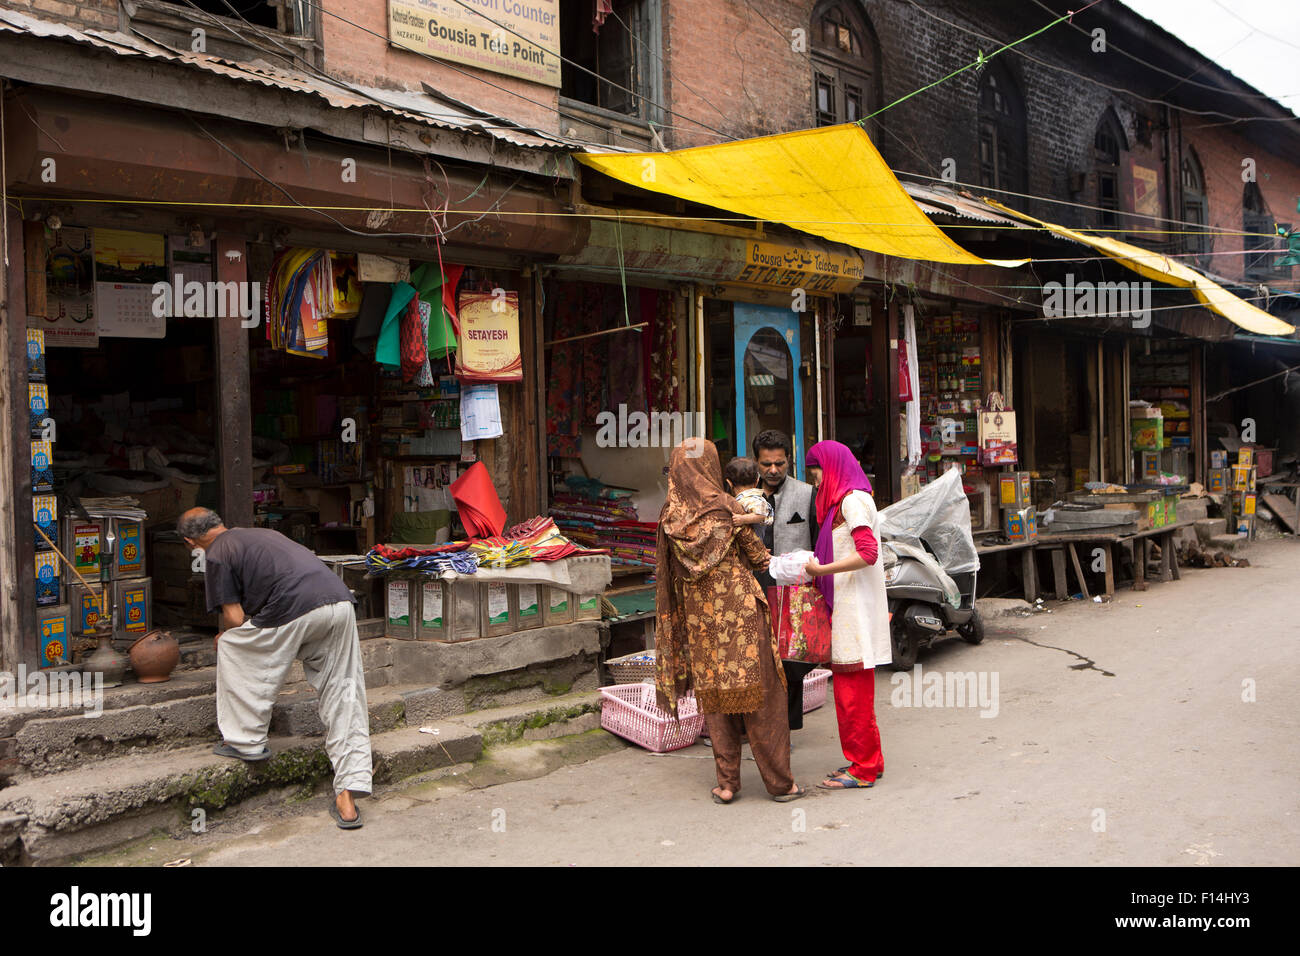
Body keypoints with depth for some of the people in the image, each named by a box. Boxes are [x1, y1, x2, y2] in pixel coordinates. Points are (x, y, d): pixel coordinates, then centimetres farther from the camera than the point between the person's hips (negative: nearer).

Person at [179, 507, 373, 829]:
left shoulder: (215, 555, 10)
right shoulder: (262, 533, 33)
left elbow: (234, 618, 5)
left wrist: (225, 638, 29)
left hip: (296, 610, -7)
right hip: (340, 601, 7)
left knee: (232, 648, 20)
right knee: (344, 704, 9)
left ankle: (247, 741, 27)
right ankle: (347, 797, 9)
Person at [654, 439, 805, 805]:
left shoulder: (671, 517, 0)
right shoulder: (727, 508, -10)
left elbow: (672, 574, 8)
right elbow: (757, 556, 2)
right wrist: (773, 560, 23)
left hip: (699, 616, 4)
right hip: (740, 611, -3)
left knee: (714, 695, 11)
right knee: (759, 692, 5)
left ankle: (726, 783, 14)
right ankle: (779, 781, 13)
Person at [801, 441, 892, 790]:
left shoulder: (852, 499, -12)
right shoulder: (846, 499, 18)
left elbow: (868, 553, -21)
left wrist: (821, 570, -21)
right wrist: (817, 566, 12)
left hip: (855, 607, -10)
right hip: (846, 606, 10)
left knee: (852, 687, -4)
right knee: (852, 687, 13)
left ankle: (862, 769, 3)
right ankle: (869, 760, 22)